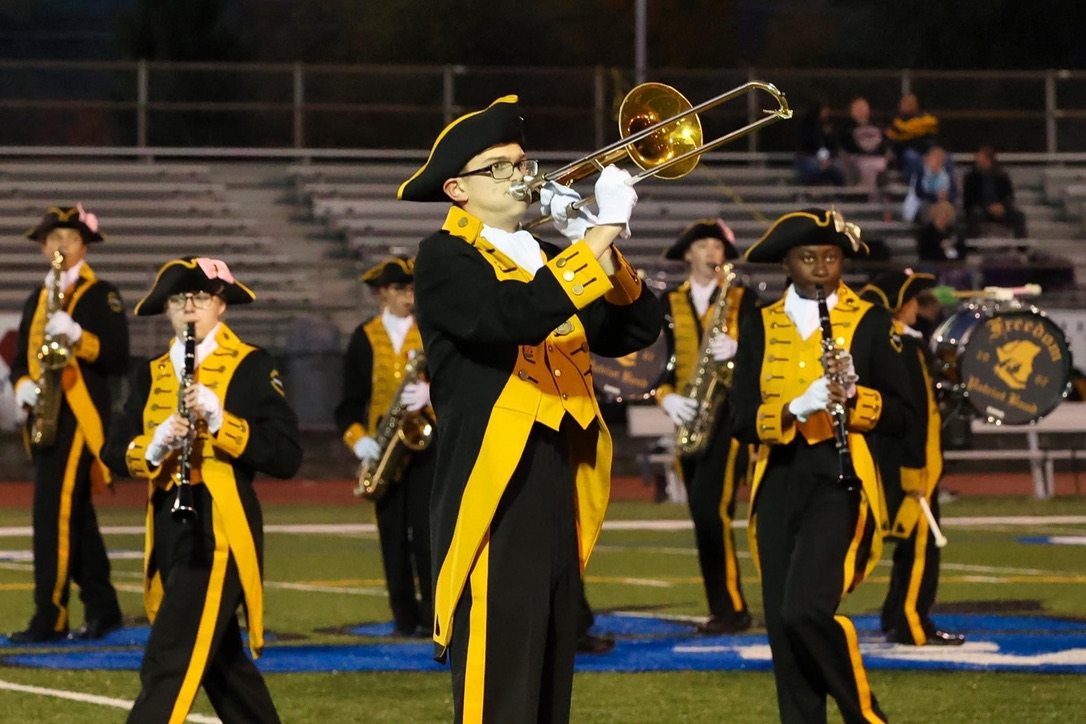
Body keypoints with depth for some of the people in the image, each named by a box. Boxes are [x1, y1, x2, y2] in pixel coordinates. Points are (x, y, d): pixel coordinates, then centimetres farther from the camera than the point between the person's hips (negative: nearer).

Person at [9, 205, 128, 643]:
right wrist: (23, 385, -2)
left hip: (79, 416, -7)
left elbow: (117, 359, -9)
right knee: (74, 515, 10)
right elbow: (22, 358, 20)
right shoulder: (37, 300, 19)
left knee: (55, 511, -14)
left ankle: (50, 617, -15)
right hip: (46, 415, 7)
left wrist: (77, 336, -23)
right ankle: (102, 609, 16)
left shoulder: (101, 295, -1)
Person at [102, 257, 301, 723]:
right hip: (169, 528, 7)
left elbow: (287, 457, -11)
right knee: (219, 661, 15)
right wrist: (155, 447, -14)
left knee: (170, 663, -15)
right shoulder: (151, 375, 14)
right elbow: (115, 452, 8)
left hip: (220, 527, -7)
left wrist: (219, 419, -21)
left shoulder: (251, 366, -3)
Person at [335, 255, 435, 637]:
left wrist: (430, 393, -19)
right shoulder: (365, 337, 10)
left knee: (425, 527, -10)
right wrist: (358, 438, -8)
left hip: (426, 441, -2)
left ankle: (433, 611, -5)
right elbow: (350, 399, 8)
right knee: (393, 534, 1)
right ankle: (404, 616, 6)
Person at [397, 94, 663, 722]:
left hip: (558, 502, 8)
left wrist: (601, 248, -5)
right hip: (495, 499, -8)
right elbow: (515, 316, -26)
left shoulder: (548, 262, 19)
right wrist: (603, 231, -23)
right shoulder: (446, 259, -6)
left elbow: (637, 330, 10)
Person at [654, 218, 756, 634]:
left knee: (711, 508, -18)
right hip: (688, 418, 4)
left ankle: (731, 607, -12)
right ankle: (723, 609, 10)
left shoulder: (744, 298, 6)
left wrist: (736, 350, -21)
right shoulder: (670, 304, 14)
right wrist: (668, 397, -8)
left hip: (730, 412, -4)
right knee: (703, 514, 4)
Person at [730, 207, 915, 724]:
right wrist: (796, 410, -15)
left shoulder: (869, 321, 3)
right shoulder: (761, 327, 10)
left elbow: (899, 417, 1)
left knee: (807, 609, -20)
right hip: (779, 482, 4)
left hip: (840, 478, -4)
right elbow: (742, 421, 3)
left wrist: (854, 395, -17)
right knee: (782, 624, 2)